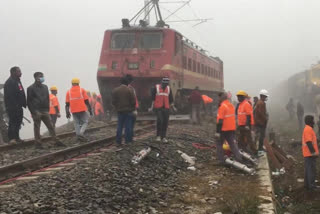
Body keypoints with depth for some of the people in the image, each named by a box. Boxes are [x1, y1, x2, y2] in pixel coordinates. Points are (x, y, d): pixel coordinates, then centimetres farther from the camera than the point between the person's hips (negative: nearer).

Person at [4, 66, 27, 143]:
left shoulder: (17, 81, 18)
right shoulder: (9, 82, -13)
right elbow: (10, 96, -21)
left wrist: (23, 104, 12)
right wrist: (15, 105, -23)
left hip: (18, 107, 10)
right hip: (12, 108, -10)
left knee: (18, 122, 13)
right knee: (13, 122, -8)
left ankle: (16, 137, 20)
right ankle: (11, 138, -5)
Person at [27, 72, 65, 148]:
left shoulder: (45, 87, 14)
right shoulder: (31, 88, -2)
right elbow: (28, 101, -5)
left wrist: (47, 109, 9)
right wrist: (33, 112, -12)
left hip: (45, 111, 5)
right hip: (36, 111, -5)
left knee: (51, 126, 3)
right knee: (37, 128, 0)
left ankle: (57, 141, 5)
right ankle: (38, 143, 6)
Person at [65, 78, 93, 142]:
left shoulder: (68, 92, 7)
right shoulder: (82, 90, 0)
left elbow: (67, 104, 7)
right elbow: (86, 101, -1)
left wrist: (67, 113, 11)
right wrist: (90, 110, 5)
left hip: (74, 111, 3)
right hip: (82, 110, -3)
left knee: (76, 123, 11)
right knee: (85, 122, 5)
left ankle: (78, 135, 3)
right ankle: (81, 133, -16)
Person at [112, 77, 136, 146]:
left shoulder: (115, 90, 0)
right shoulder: (129, 90, -10)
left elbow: (113, 101, 3)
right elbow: (133, 101, -9)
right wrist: (132, 109, 7)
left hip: (120, 111, 3)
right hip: (128, 111, -3)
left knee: (119, 127, 9)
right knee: (128, 126, 3)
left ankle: (118, 142, 8)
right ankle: (127, 141, 3)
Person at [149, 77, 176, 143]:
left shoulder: (169, 89, 9)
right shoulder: (156, 88, -1)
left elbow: (171, 99, 14)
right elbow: (152, 98, 1)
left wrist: (173, 107, 9)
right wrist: (151, 107, -5)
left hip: (166, 108, 4)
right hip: (158, 108, -3)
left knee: (165, 122, -1)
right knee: (159, 120, -17)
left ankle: (163, 137, 8)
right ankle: (158, 136, -3)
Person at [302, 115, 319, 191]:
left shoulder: (307, 129, 17)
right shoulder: (309, 129, -16)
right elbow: (308, 142, -23)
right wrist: (313, 152, -23)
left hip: (307, 153, 10)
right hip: (310, 153, -10)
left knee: (308, 169, 13)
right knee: (312, 169, -8)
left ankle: (307, 184, 18)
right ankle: (312, 185, -7)